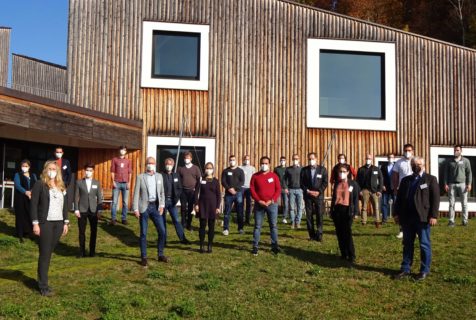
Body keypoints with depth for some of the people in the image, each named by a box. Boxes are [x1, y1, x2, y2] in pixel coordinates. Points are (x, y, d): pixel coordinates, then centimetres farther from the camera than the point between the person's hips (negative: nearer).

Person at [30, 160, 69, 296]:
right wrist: (35, 223, -13)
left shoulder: (61, 186, 13)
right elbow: (33, 205, -7)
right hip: (45, 223, -5)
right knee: (44, 254, -3)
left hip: (58, 223, 5)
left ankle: (42, 279, 18)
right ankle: (43, 286, 1)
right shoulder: (39, 184, -3)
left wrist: (66, 222, 11)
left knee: (49, 253, 9)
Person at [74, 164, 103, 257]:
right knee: (82, 231, 4)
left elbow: (99, 197, 6)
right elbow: (76, 197, 2)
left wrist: (99, 210, 0)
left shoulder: (97, 183, 6)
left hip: (93, 210, 1)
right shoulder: (79, 182, 3)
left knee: (94, 231, 4)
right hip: (82, 210, -1)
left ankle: (92, 251, 16)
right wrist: (76, 209, -5)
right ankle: (82, 252, 14)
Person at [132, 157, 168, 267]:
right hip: (144, 207, -3)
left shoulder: (159, 176, 10)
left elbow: (162, 192, 13)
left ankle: (160, 255, 18)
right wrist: (135, 209, -8)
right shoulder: (140, 177, 0)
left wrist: (162, 205, 2)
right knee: (143, 233, 2)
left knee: (162, 231, 2)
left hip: (155, 206, 3)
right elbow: (136, 194, -2)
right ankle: (144, 257, 13)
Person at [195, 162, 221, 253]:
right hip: (202, 204, -1)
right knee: (202, 225, -1)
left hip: (212, 205, 1)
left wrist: (218, 207, -2)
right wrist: (196, 204, -5)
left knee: (211, 226, 4)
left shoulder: (215, 181, 4)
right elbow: (197, 192, 3)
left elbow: (218, 194, 4)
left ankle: (210, 246, 12)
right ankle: (202, 245, 7)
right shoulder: (201, 180, 2)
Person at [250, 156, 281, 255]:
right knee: (257, 226, 2)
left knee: (273, 225, 2)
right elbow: (252, 189, 1)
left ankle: (274, 246, 10)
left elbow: (278, 189, 1)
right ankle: (255, 246, 7)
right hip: (259, 204, 0)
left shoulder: (274, 176, 4)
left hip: (272, 204, 0)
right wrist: (259, 200, -11)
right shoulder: (255, 176, 5)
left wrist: (272, 200, -10)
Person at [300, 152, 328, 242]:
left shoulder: (322, 169, 4)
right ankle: (312, 235, 9)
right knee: (309, 215, 1)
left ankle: (319, 234, -1)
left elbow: (325, 182, 1)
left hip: (319, 195, -1)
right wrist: (308, 191, -9)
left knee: (319, 215, -5)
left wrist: (319, 191, -10)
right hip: (308, 195, 1)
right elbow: (302, 183, 5)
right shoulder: (304, 170, 7)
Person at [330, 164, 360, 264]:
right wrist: (332, 211, 13)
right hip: (337, 210, 4)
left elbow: (356, 199, 0)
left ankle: (351, 256, -3)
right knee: (339, 233, 5)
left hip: (347, 210, -4)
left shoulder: (353, 184, 2)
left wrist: (355, 212, -6)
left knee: (347, 233, -10)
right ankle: (344, 254, 14)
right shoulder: (336, 184, 13)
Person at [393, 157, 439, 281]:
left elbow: (435, 198, -5)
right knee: (407, 244, 9)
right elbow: (399, 197, 13)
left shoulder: (431, 179, 2)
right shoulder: (405, 180, 14)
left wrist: (433, 215, -13)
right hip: (407, 217, 4)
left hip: (423, 217, -4)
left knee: (424, 245, 4)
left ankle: (424, 271, 13)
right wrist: (396, 213, 5)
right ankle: (405, 269, 16)